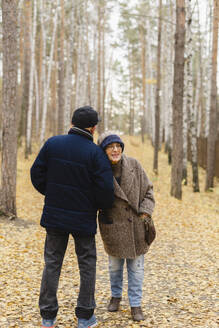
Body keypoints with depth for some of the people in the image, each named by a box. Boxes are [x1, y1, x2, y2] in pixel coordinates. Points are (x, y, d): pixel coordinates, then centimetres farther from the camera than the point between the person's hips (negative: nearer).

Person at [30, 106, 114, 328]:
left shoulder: (52, 144, -3)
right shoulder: (95, 153, -14)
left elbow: (36, 174, 2)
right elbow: (105, 188, -16)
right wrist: (102, 206, 6)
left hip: (54, 216, 3)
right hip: (84, 219, -3)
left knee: (52, 264, 12)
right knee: (87, 264, 12)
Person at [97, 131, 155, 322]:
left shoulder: (133, 166, -9)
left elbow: (147, 191, 0)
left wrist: (145, 213, -9)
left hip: (135, 225, 0)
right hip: (112, 226, 0)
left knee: (136, 266, 6)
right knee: (115, 265, 17)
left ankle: (136, 304, 21)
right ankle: (116, 296, 41)